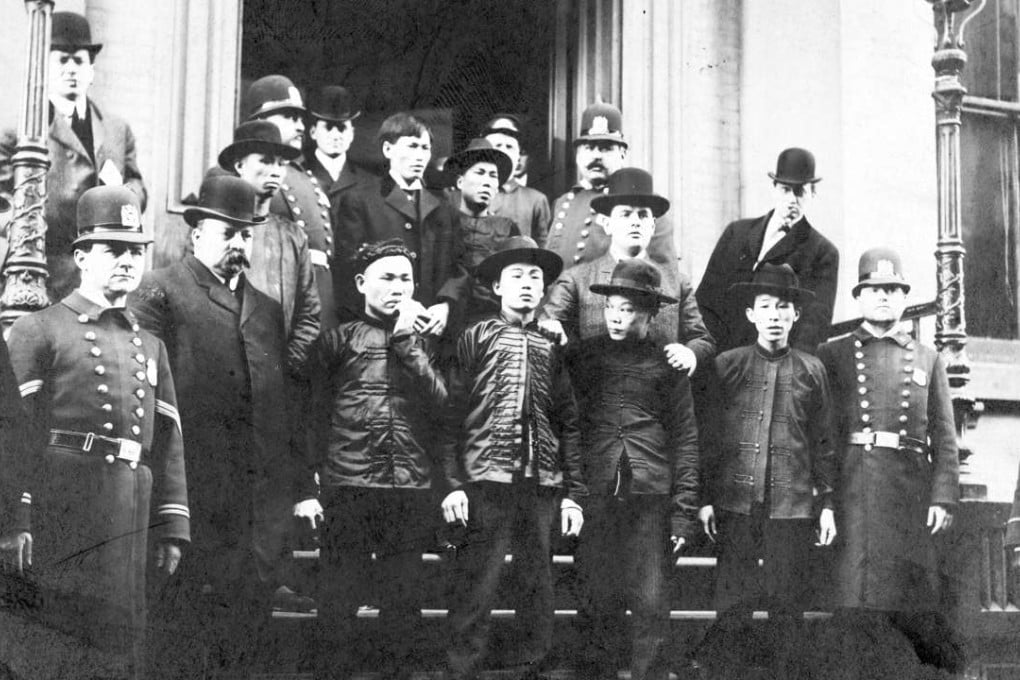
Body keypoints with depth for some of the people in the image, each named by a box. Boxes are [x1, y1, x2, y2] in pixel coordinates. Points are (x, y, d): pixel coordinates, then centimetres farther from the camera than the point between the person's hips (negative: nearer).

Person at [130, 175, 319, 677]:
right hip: (194, 494, -5)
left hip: (266, 497, 5)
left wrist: (303, 488, 14)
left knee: (248, 620, 7)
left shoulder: (268, 309, 20)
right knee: (187, 615, -2)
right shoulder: (160, 292, 1)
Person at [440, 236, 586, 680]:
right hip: (486, 478, -3)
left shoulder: (553, 347, 14)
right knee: (474, 591, -5)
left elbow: (569, 424, 13)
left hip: (543, 485, 3)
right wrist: (453, 484, -7)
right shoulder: (476, 337, 7)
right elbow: (452, 414, 2)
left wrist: (572, 493, 7)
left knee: (538, 588, 6)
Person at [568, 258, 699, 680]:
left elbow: (685, 440, 6)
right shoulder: (584, 357, 10)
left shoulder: (666, 364, 7)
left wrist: (684, 511, 0)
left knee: (651, 605, 0)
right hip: (596, 497, 1)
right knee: (598, 602, 3)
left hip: (651, 501, -1)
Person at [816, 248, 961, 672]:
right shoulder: (832, 355, 11)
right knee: (855, 591, -4)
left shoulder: (927, 359, 16)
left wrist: (943, 498, -2)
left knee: (915, 595, 0)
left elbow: (944, 437, 10)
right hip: (850, 489, -1)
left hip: (910, 489, 1)